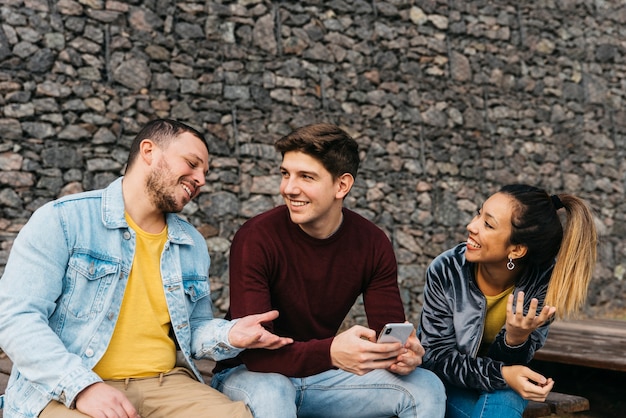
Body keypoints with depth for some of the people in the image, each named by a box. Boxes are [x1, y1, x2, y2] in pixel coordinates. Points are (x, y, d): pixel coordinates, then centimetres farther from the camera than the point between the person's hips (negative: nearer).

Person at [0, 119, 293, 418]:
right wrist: (83, 386, -20)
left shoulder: (193, 244, 16)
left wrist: (229, 336, 0)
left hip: (166, 383, 4)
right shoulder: (62, 220, -2)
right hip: (67, 391, -3)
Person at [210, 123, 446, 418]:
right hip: (251, 375, -4)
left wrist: (402, 354, -31)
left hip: (321, 375, 4)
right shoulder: (256, 239, -22)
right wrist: (331, 352, -44)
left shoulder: (372, 244, -8)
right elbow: (254, 351, -27)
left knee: (427, 388, -14)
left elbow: (389, 331, -5)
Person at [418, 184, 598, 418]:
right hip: (450, 381, -1)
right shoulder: (446, 271, -23)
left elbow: (511, 364, -15)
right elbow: (437, 356, -18)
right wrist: (501, 374, -34)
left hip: (502, 384, 1)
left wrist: (516, 339, -40)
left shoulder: (543, 278, -21)